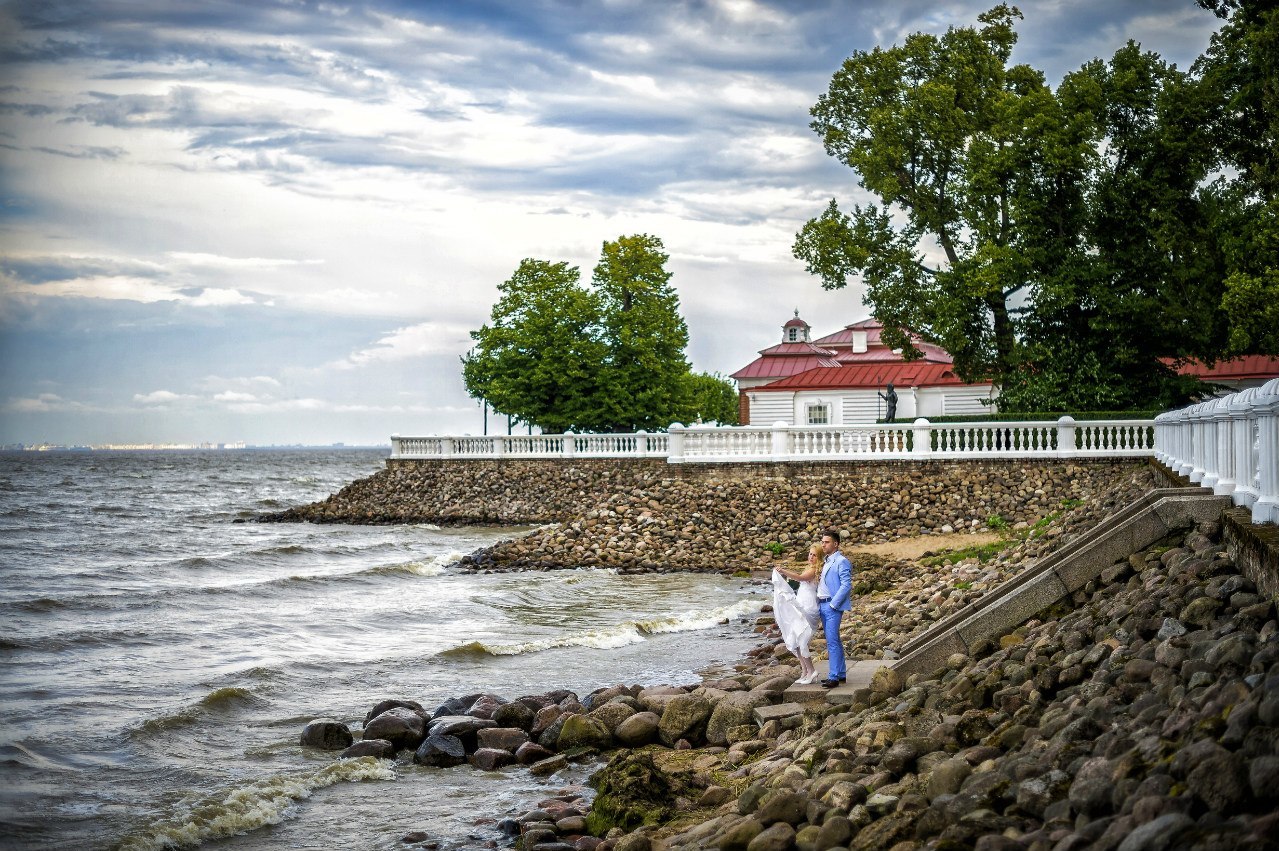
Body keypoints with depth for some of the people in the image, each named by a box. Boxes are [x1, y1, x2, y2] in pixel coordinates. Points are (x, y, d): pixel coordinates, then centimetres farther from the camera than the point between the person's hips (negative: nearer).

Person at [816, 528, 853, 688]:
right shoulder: (826, 561, 18)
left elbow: (846, 585, -17)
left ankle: (834, 677, -9)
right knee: (833, 641, 14)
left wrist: (833, 604, -17)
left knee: (832, 642, -11)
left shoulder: (841, 561, -10)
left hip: (833, 606, -9)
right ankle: (841, 674, 21)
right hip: (823, 605, 9)